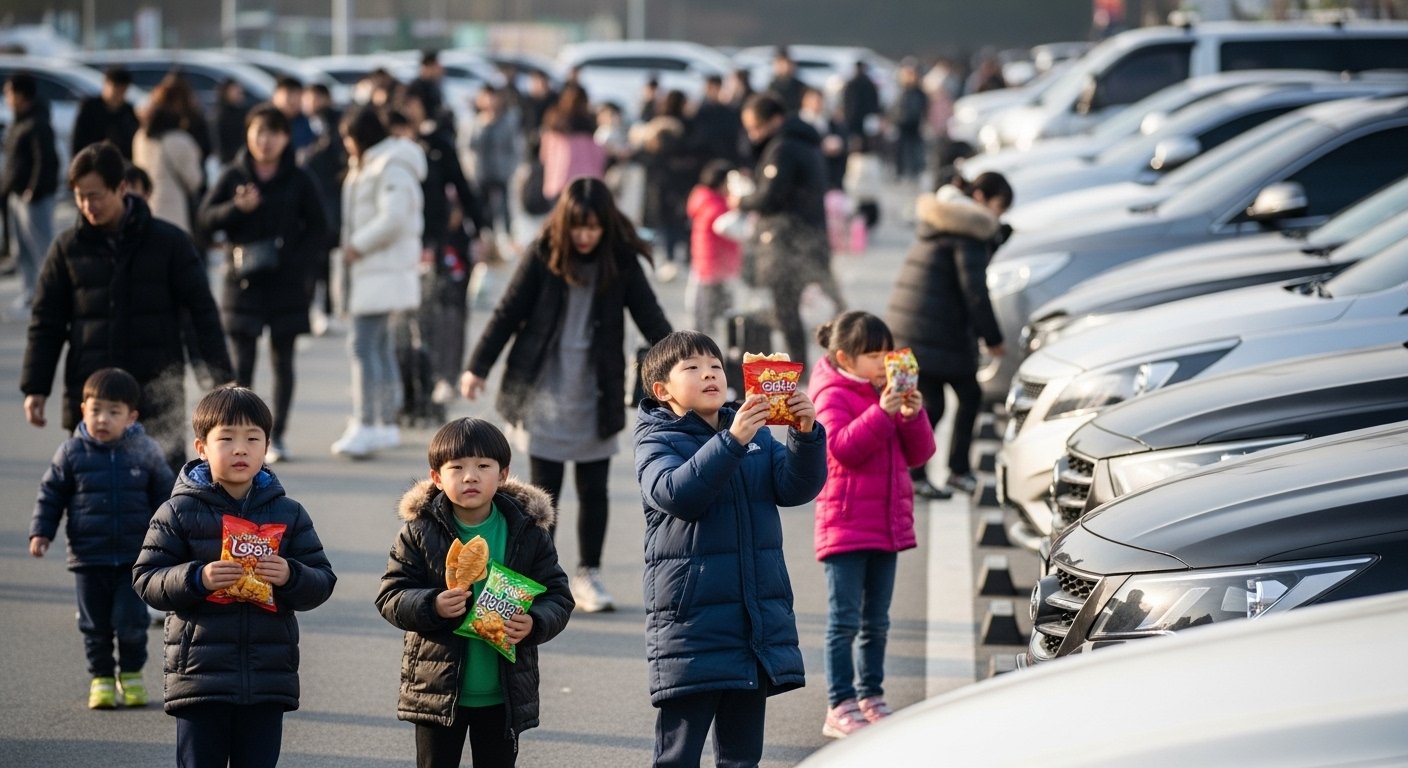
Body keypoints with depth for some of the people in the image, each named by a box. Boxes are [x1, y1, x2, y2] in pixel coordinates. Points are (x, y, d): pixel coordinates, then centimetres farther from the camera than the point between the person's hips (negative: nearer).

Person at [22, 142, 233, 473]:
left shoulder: (168, 242, -1)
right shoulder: (68, 248, 5)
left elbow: (203, 312, 2)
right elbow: (46, 323, 9)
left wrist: (223, 380, -3)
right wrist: (35, 388, 2)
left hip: (158, 395, -2)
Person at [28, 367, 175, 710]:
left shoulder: (145, 451, -2)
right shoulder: (72, 453, -3)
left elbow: (165, 495, 7)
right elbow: (51, 493, 5)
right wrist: (41, 532, -2)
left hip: (134, 556, -1)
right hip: (88, 556, 1)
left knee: (131, 620, 0)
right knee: (94, 624, 6)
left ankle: (131, 675, 19)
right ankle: (101, 678, 19)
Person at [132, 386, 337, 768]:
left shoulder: (289, 514, 7)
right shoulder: (179, 512, -1)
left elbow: (322, 581, 6)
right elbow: (146, 579, -3)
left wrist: (290, 576, -15)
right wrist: (197, 579, -19)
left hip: (268, 679, 2)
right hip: (200, 676, -2)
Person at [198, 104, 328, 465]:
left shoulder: (299, 181, 3)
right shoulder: (233, 176, 3)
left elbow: (317, 229, 4)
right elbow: (207, 219, 0)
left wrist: (296, 261, -10)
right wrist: (237, 208, -18)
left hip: (287, 283, 0)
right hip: (243, 282, 0)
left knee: (282, 360, 5)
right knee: (242, 360, -3)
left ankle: (277, 435, 11)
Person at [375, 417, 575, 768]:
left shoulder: (529, 532, -2)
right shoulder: (420, 532, -5)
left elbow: (558, 597, -1)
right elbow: (390, 597, -6)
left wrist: (534, 624, -22)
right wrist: (432, 607, -25)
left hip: (504, 695, 1)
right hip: (438, 688, -1)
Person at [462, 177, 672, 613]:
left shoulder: (621, 262, -4)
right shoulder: (543, 256, -8)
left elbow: (650, 317, -5)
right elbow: (508, 312, -3)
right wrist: (478, 367, -3)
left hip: (597, 395, 1)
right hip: (544, 391, -1)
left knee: (594, 490, 6)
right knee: (545, 488, 2)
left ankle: (588, 576, 16)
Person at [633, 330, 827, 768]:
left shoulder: (758, 436, 12)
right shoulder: (657, 442, -2)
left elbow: (797, 487, 0)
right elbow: (676, 494, -21)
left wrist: (806, 435, -18)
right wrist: (731, 441, -31)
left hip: (759, 623, 5)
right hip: (691, 618, -5)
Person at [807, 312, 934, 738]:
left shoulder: (888, 393, 14)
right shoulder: (833, 395, -7)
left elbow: (919, 454, 10)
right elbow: (842, 447, -23)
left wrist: (913, 415, -8)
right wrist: (881, 412, -29)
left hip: (888, 523, 7)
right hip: (846, 523, -7)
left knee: (876, 621, 12)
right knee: (845, 620, -7)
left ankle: (871, 698, 20)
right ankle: (840, 707, -7)